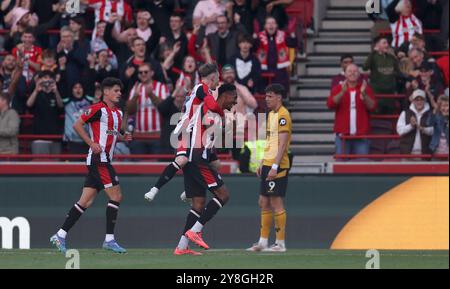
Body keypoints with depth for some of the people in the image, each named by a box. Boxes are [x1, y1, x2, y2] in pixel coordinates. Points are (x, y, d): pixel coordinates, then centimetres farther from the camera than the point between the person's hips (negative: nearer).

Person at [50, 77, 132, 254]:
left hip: (105, 160, 9)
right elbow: (77, 125, -11)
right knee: (116, 196, -10)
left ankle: (60, 236, 9)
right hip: (98, 158, -9)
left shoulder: (118, 113, 17)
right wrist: (92, 143, -16)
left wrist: (123, 137, 7)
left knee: (86, 201, 7)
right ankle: (109, 239, -7)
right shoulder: (98, 109, -9)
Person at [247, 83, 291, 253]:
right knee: (264, 202, 11)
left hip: (277, 166, -10)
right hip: (268, 164, 10)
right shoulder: (271, 114, 17)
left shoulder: (282, 115, -13)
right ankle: (263, 242, 17)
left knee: (276, 203, -6)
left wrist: (275, 167, -23)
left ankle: (280, 244, -1)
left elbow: (282, 144, -19)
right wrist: (263, 164, 21)